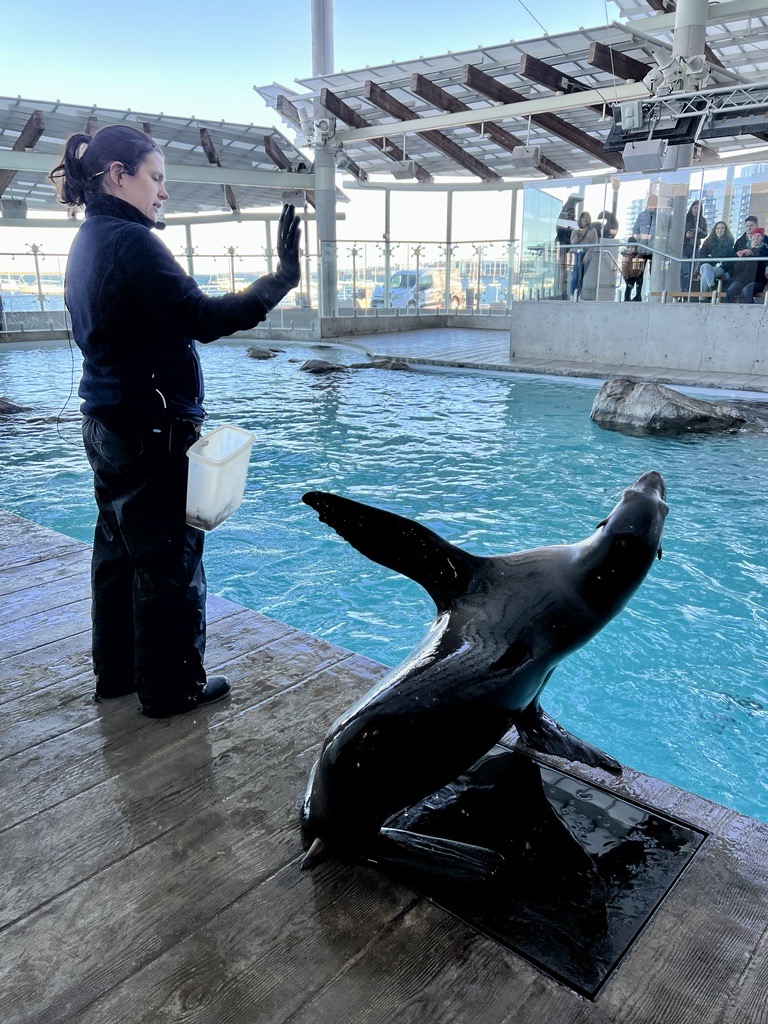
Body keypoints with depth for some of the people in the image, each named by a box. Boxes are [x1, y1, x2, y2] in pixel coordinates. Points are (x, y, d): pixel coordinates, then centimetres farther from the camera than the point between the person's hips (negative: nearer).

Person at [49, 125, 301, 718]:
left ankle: (117, 670, 32)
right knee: (169, 559, 2)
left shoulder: (88, 242, 15)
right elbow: (202, 319, -25)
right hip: (152, 431, -10)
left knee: (119, 552, 18)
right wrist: (282, 279, -22)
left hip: (107, 425, 10)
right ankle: (172, 688, 15)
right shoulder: (131, 241, -16)